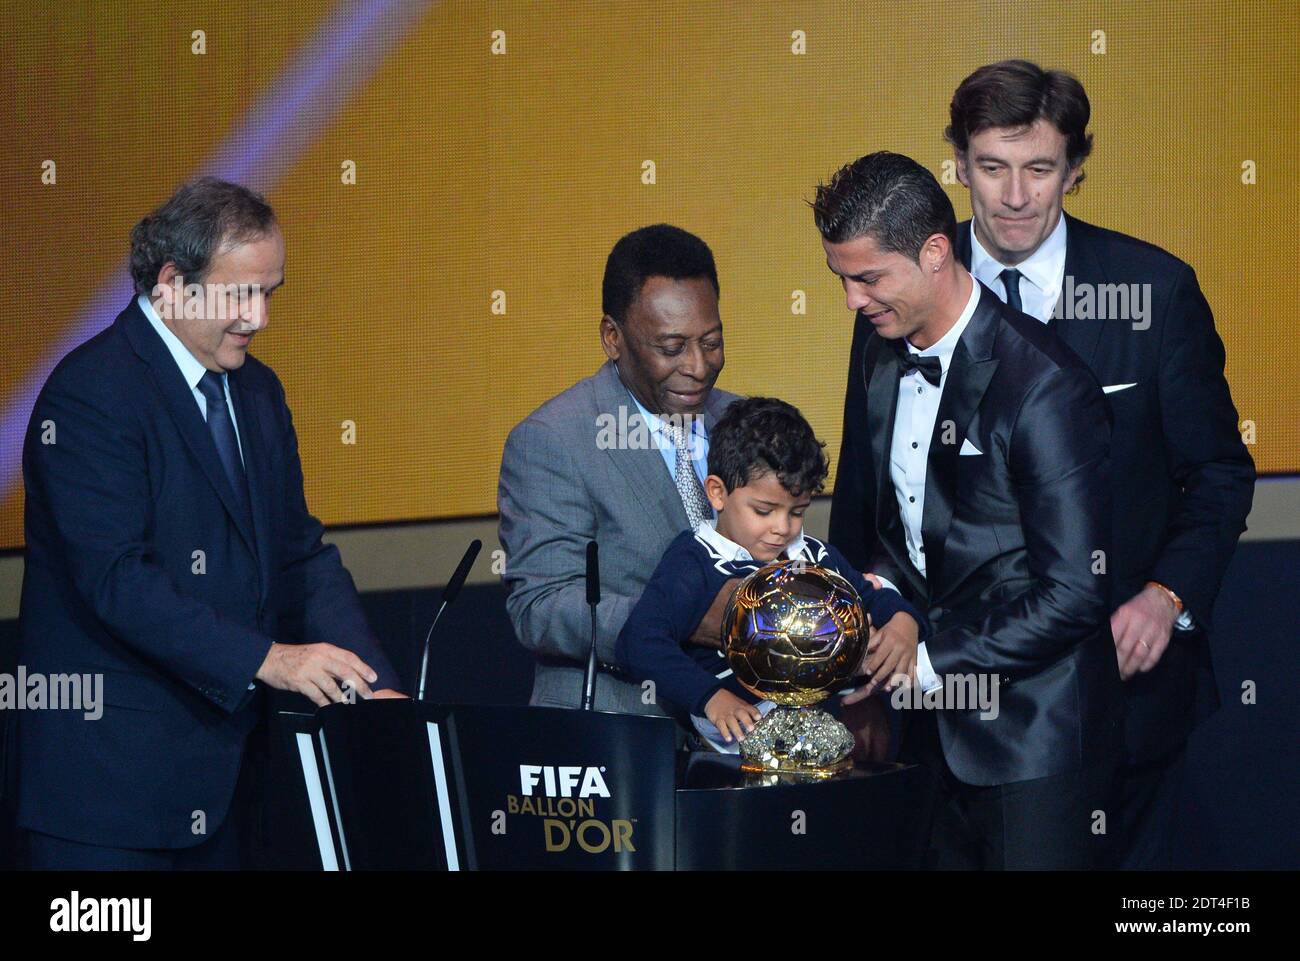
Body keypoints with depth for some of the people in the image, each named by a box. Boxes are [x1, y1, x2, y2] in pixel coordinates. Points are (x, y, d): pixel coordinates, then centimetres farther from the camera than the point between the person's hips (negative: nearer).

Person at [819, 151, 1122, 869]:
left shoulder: (1047, 389, -19)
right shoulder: (881, 357, 5)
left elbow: (1073, 594, -20)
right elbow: (859, 510, 20)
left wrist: (928, 663, -20)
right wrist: (872, 584, -1)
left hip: (1030, 731, -7)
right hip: (932, 723, 7)